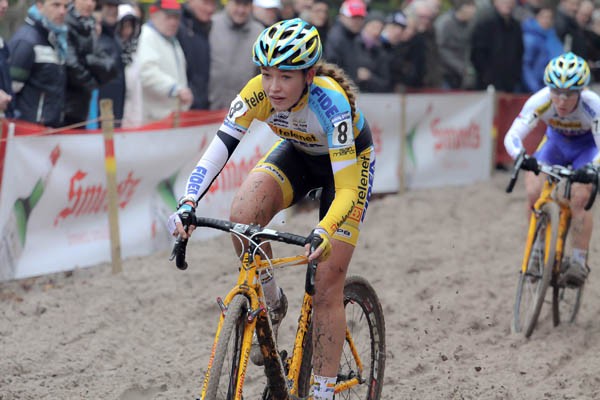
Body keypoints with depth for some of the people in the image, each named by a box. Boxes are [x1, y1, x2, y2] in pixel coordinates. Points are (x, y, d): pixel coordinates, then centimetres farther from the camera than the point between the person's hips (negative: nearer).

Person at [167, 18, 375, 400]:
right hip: (298, 153, 4)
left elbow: (346, 191, -40)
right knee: (243, 215, -28)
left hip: (349, 161, -4)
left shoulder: (330, 102, -38)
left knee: (327, 286, -10)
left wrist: (323, 232, -59)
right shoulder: (259, 92, -27)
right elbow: (216, 152, -29)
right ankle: (272, 303, -2)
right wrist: (187, 206, -45)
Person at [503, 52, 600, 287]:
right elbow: (512, 135, -37)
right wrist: (521, 157, -58)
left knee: (579, 198, -22)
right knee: (533, 192, -18)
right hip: (556, 142, 2)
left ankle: (579, 261, -8)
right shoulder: (540, 101, -33)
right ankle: (538, 252, 2)